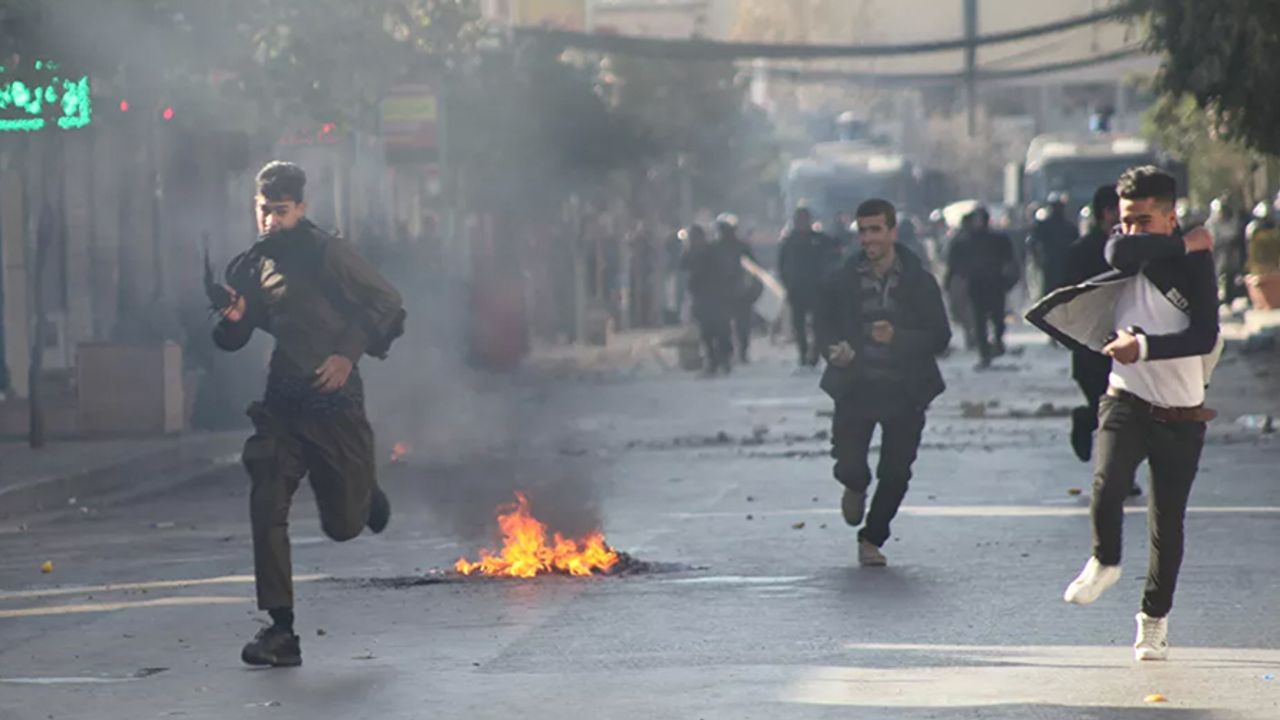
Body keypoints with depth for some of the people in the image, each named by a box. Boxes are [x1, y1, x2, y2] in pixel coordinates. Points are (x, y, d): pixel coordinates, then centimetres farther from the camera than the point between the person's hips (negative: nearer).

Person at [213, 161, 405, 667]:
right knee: (267, 510, -13)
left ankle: (365, 493, 43)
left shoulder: (327, 254, -6)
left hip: (334, 403, -4)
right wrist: (232, 318, -8)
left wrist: (350, 353, -14)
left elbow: (387, 305, -3)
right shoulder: (249, 267, 8)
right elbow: (231, 341, 15)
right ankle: (280, 631, -11)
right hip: (281, 407, 4)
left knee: (344, 525, 5)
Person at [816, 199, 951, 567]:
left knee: (896, 474, 0)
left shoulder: (919, 281, -1)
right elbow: (824, 329, 7)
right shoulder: (841, 281, 3)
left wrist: (898, 338, -20)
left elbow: (940, 337, -3)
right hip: (855, 387, 0)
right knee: (848, 463, -11)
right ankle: (856, 486, 27)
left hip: (905, 390, 0)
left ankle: (872, 539, 20)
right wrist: (834, 351, -16)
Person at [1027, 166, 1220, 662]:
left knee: (1167, 522, 4)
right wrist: (1184, 245, -14)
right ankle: (1105, 563, 1)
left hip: (1181, 415, -1)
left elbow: (1205, 336, -18)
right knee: (1107, 483, -26)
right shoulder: (1129, 256, 3)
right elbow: (1118, 251, -23)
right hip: (1126, 402, 1)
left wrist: (1145, 347, -27)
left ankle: (1155, 618, 22)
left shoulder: (1195, 264, -8)